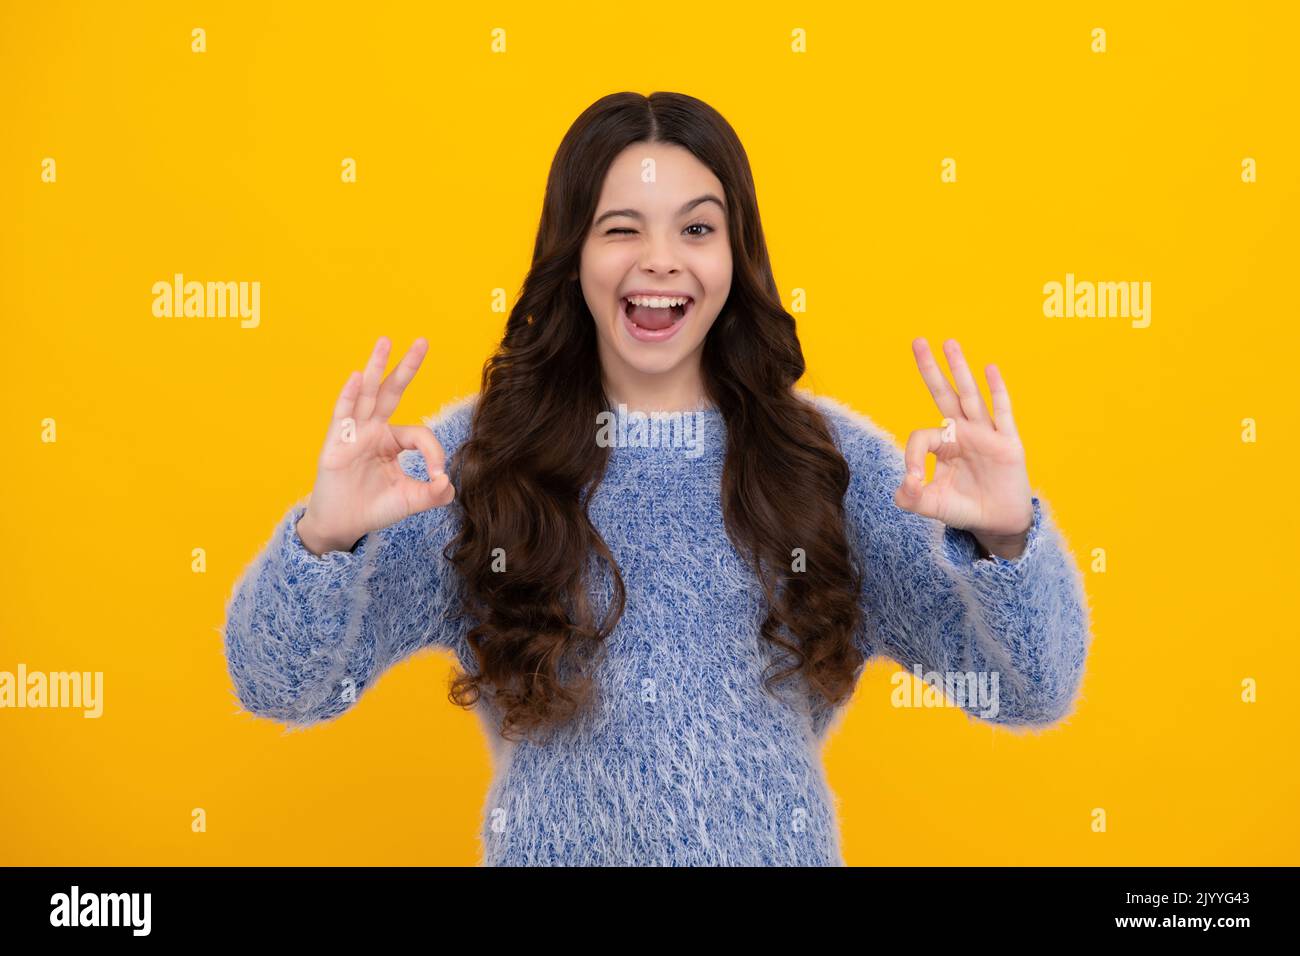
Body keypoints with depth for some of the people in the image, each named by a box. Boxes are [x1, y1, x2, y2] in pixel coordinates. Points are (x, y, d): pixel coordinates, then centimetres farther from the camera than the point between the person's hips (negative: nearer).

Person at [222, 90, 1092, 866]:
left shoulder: (831, 458, -6)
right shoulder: (477, 456, -8)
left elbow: (1034, 693, -9)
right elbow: (280, 687, -12)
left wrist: (1008, 536, -28)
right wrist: (326, 537, -32)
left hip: (782, 848, 1)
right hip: (553, 847, 0)